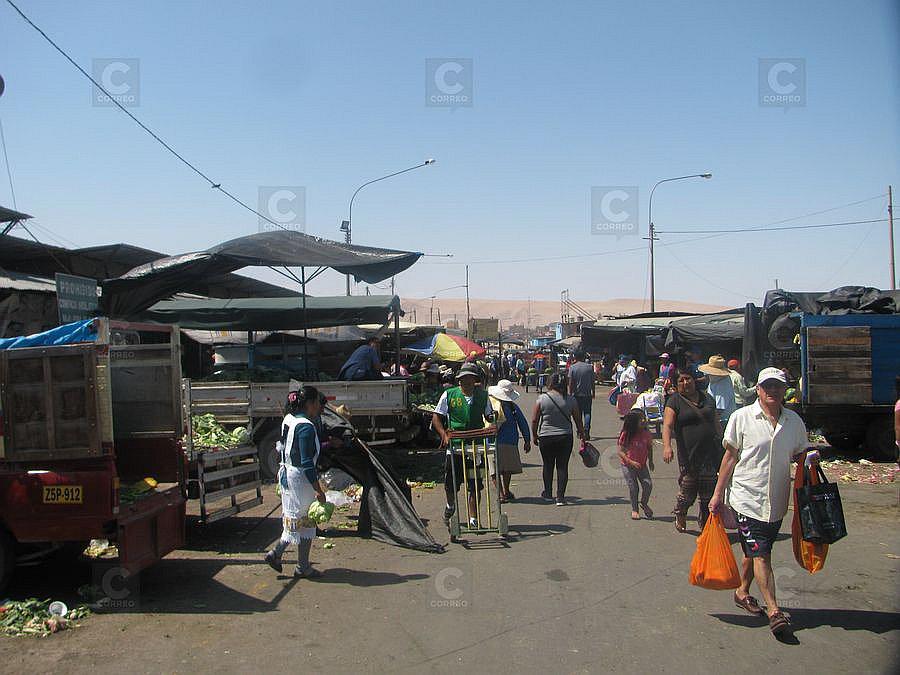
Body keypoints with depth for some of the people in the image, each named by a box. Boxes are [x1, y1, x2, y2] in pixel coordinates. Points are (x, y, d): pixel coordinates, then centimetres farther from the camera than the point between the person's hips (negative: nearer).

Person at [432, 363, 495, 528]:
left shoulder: (483, 395, 6)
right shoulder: (449, 394, 0)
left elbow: (488, 415, 16)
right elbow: (436, 418, 2)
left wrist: (492, 417, -8)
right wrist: (444, 434, -14)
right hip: (454, 446, -1)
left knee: (475, 485, 1)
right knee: (450, 484, 8)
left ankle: (472, 518, 13)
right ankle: (450, 506, 39)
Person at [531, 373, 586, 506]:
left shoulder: (542, 399, -7)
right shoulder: (570, 400, -3)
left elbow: (534, 420, -4)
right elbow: (578, 420, 4)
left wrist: (535, 436, 9)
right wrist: (582, 435, 16)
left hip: (546, 438, 0)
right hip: (565, 438, 0)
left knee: (548, 465, 16)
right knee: (562, 466, 6)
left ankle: (548, 492, 29)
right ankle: (560, 497, 3)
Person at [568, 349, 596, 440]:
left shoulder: (572, 367, -6)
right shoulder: (589, 367, -1)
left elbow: (570, 382, -9)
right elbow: (593, 381, 4)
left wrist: (570, 393, -2)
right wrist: (593, 392, 14)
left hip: (577, 394, 0)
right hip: (587, 394, 1)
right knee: (587, 412, 5)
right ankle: (586, 429, -14)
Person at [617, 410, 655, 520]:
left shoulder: (647, 434, -6)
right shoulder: (626, 435, -19)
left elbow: (649, 447, 12)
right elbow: (621, 451, -16)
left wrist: (650, 461, 6)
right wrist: (631, 462, -24)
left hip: (642, 465, 4)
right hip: (628, 465, -3)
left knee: (648, 484, -7)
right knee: (633, 487, -3)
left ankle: (644, 504, 21)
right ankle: (634, 510, 18)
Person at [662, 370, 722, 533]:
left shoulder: (707, 398, 12)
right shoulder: (675, 400, -1)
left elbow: (717, 424, 21)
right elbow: (667, 425, -14)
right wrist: (667, 446, -29)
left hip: (710, 454, 4)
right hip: (688, 455, -3)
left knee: (708, 495, 6)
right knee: (688, 493, -1)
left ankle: (705, 525, 23)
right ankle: (680, 514, 30)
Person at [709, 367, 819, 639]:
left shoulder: (794, 421, 5)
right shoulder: (742, 417, -6)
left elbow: (798, 454, 17)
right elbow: (730, 456, -2)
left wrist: (810, 458, -8)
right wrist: (718, 493, -2)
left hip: (776, 501, 4)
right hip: (747, 497, -4)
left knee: (756, 552, 17)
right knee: (760, 554, -8)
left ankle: (742, 592, 36)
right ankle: (774, 610, -2)